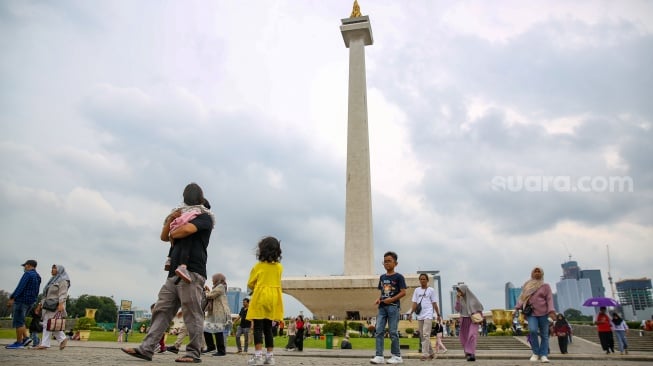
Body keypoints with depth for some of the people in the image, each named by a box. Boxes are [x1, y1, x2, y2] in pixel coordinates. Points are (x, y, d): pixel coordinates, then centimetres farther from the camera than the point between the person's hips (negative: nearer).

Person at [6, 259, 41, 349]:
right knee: (20, 321, 19)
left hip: (22, 300, -9)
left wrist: (12, 298, -20)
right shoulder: (38, 277, 16)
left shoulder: (28, 274, -11)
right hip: (30, 302, 9)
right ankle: (25, 337, 10)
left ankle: (19, 343, 2)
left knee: (18, 322, -1)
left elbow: (20, 287, -19)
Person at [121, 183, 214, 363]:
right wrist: (170, 219, 7)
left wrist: (173, 233, 5)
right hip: (174, 273, 8)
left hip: (192, 272, -8)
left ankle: (194, 353, -5)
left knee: (192, 315, -8)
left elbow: (187, 229, -15)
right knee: (161, 311, 2)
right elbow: (164, 237, 23)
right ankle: (146, 349, 2)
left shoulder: (204, 217, 4)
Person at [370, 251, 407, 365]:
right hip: (382, 307, 6)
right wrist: (379, 299, 2)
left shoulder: (398, 277, -3)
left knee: (393, 332, -1)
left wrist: (391, 299, -18)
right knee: (379, 331, -2)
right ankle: (379, 356, 0)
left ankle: (397, 356, 11)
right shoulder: (382, 277, 14)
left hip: (393, 307, -6)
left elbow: (403, 292, -8)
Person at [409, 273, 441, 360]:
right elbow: (414, 303, 9)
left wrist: (438, 315, 3)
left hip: (428, 315, -4)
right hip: (420, 315, 4)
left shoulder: (431, 290, 4)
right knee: (423, 336, 9)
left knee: (426, 334, -13)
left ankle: (425, 354, -13)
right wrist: (411, 314, 1)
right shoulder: (417, 290, 11)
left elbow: (434, 303, 4)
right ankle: (431, 352, 23)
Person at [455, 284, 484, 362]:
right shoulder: (460, 299, 3)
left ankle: (471, 354, -27)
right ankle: (468, 352, 25)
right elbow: (457, 309, -6)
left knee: (472, 335, -22)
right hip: (464, 320, 5)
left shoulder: (472, 297, -8)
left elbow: (480, 306, 3)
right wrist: (457, 299, -16)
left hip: (473, 319, -5)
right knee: (463, 338, 6)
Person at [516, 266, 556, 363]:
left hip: (543, 313, 0)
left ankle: (543, 355, 9)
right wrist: (518, 308, 3)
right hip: (531, 313, 0)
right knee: (532, 330, -19)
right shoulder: (527, 285, 13)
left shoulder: (545, 286, 7)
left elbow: (549, 299, -1)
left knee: (544, 335, 1)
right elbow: (522, 297, 13)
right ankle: (535, 353, -4)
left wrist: (551, 311, -15)